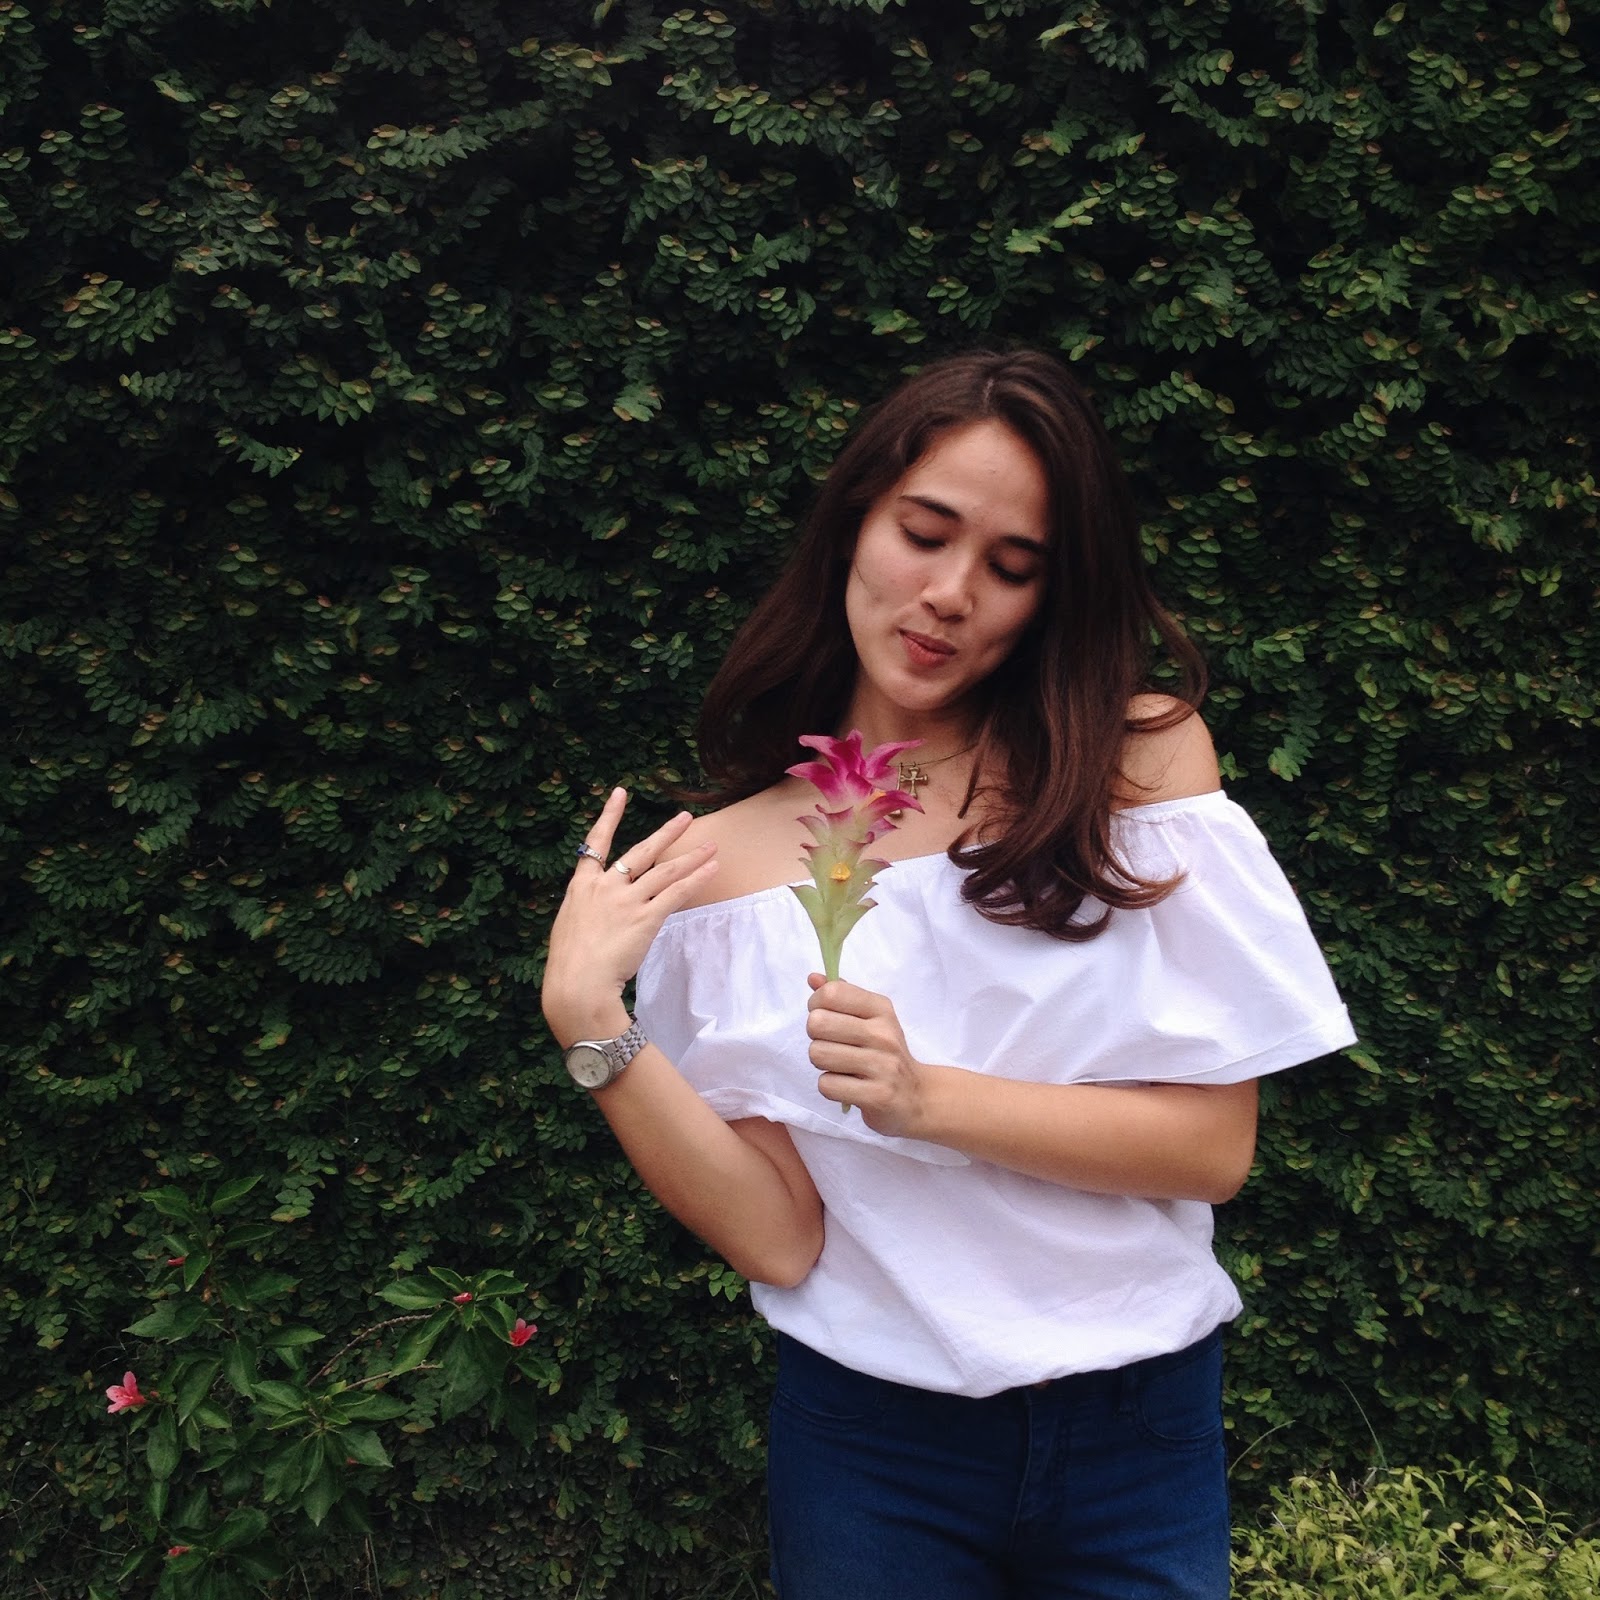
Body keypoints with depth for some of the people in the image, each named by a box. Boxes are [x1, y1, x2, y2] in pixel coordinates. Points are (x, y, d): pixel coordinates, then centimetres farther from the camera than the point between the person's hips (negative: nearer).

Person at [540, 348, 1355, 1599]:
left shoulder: (1143, 756, -8)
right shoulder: (730, 857, -6)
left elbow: (1213, 1147, -10)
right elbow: (780, 1239, -10)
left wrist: (926, 1098, -22)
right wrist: (589, 1025, -21)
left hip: (1142, 1430, 0)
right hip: (869, 1436, 0)